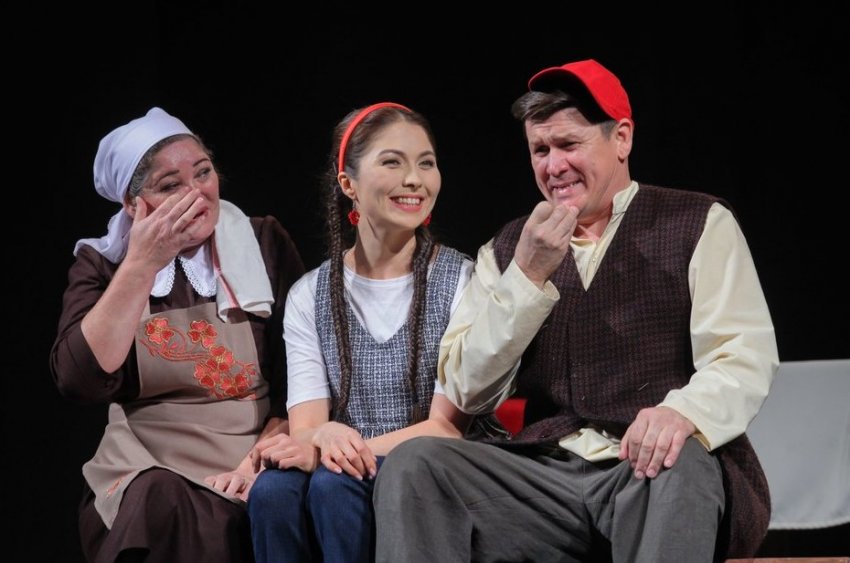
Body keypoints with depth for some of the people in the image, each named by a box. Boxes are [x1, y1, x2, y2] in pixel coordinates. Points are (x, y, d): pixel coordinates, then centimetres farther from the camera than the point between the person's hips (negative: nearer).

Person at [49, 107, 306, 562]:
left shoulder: (264, 245, 8)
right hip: (147, 470, 0)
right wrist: (142, 265, -11)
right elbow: (80, 380, -10)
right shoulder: (102, 265, 7)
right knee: (163, 509, -33)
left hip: (254, 462, 0)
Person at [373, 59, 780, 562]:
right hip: (546, 475, 4)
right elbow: (468, 390, 6)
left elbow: (746, 358, -6)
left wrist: (683, 412, -29)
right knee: (413, 464, -20)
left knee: (678, 466, -38)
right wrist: (528, 275, -7)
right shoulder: (508, 249, 15)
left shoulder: (700, 224, 7)